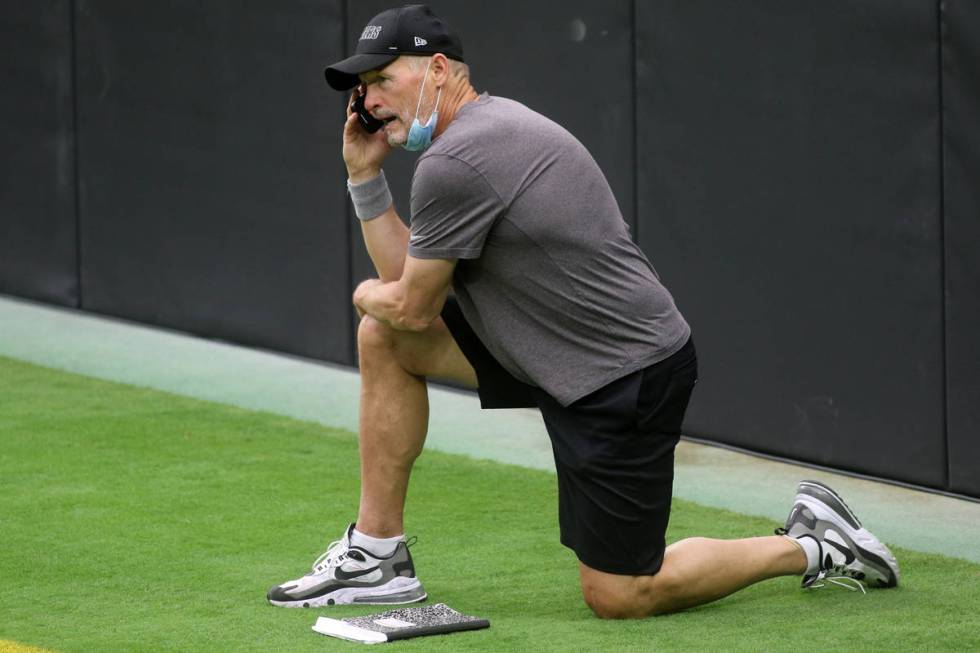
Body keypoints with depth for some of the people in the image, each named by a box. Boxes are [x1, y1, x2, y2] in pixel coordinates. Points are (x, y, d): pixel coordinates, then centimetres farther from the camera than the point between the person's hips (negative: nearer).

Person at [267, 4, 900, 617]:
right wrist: (365, 176, 8)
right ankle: (378, 556, 11)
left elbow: (414, 307, -10)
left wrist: (367, 295, 11)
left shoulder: (452, 162, -21)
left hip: (628, 379, -10)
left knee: (618, 596, -4)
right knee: (383, 337, 6)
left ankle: (812, 545, 11)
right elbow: (410, 279, 14)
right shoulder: (492, 122, 11)